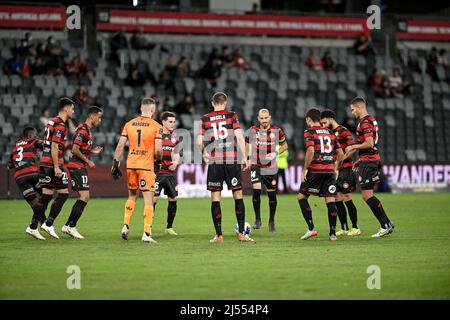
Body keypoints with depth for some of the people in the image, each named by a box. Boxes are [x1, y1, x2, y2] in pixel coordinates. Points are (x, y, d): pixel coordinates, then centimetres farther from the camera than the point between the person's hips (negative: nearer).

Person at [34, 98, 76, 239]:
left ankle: (33, 227, 7)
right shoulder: (60, 125, -12)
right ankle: (48, 224, -6)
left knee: (46, 194, 9)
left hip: (44, 163, 9)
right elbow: (54, 146, -19)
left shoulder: (52, 122, 17)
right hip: (53, 164, -9)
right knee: (63, 193, -2)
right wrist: (56, 167, -20)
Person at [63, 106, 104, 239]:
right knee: (85, 196, -11)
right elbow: (75, 150, -20)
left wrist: (92, 151, 13)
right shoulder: (83, 130, -15)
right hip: (77, 167, -10)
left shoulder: (87, 130, 17)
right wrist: (88, 161, -15)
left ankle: (68, 226, 13)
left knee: (83, 197, 11)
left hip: (79, 167, 10)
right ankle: (71, 227, -9)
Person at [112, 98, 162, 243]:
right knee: (148, 200, -1)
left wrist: (116, 163, 10)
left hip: (131, 165, 4)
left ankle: (126, 226, 12)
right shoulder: (156, 127, -6)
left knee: (132, 196, 22)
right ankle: (147, 234, -7)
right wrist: (158, 158, 10)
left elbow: (120, 146, 4)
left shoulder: (129, 124, 6)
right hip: (146, 166, -4)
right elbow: (157, 150, -10)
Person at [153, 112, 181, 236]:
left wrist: (176, 162, 1)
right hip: (157, 173, -5)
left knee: (173, 199, 6)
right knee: (153, 199, -9)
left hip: (171, 173, 5)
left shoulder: (174, 136, 11)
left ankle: (169, 227, 17)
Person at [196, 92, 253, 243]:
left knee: (215, 197, 4)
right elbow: (239, 137, -4)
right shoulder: (232, 116, 2)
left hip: (214, 161, 1)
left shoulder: (204, 119, 5)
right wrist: (244, 157, 1)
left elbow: (199, 141, 3)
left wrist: (204, 154, 21)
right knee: (238, 195, 6)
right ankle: (241, 233, 4)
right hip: (232, 160, -1)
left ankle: (218, 235, 1)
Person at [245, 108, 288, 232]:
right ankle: (257, 219, -3)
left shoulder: (277, 131, -4)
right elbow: (246, 144, 14)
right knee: (256, 190, -17)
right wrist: (246, 158, 5)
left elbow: (284, 145, 8)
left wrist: (275, 153, -9)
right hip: (256, 166, -1)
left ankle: (272, 221, 21)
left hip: (271, 167, 1)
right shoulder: (252, 130, -3)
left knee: (272, 194, 5)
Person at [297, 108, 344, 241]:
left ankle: (311, 229, -1)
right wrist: (335, 168, 25)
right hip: (330, 170, 5)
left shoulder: (309, 132, -2)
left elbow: (311, 151, -16)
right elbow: (340, 153, 13)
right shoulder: (330, 133, 15)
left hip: (315, 170, -5)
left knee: (301, 197, 9)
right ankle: (333, 233, 0)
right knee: (330, 200, 4)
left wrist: (305, 169, -10)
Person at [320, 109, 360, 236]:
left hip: (345, 169, -8)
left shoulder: (343, 131, -9)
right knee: (337, 199, 6)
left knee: (347, 199, -6)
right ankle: (344, 228, 11)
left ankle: (355, 228, 2)